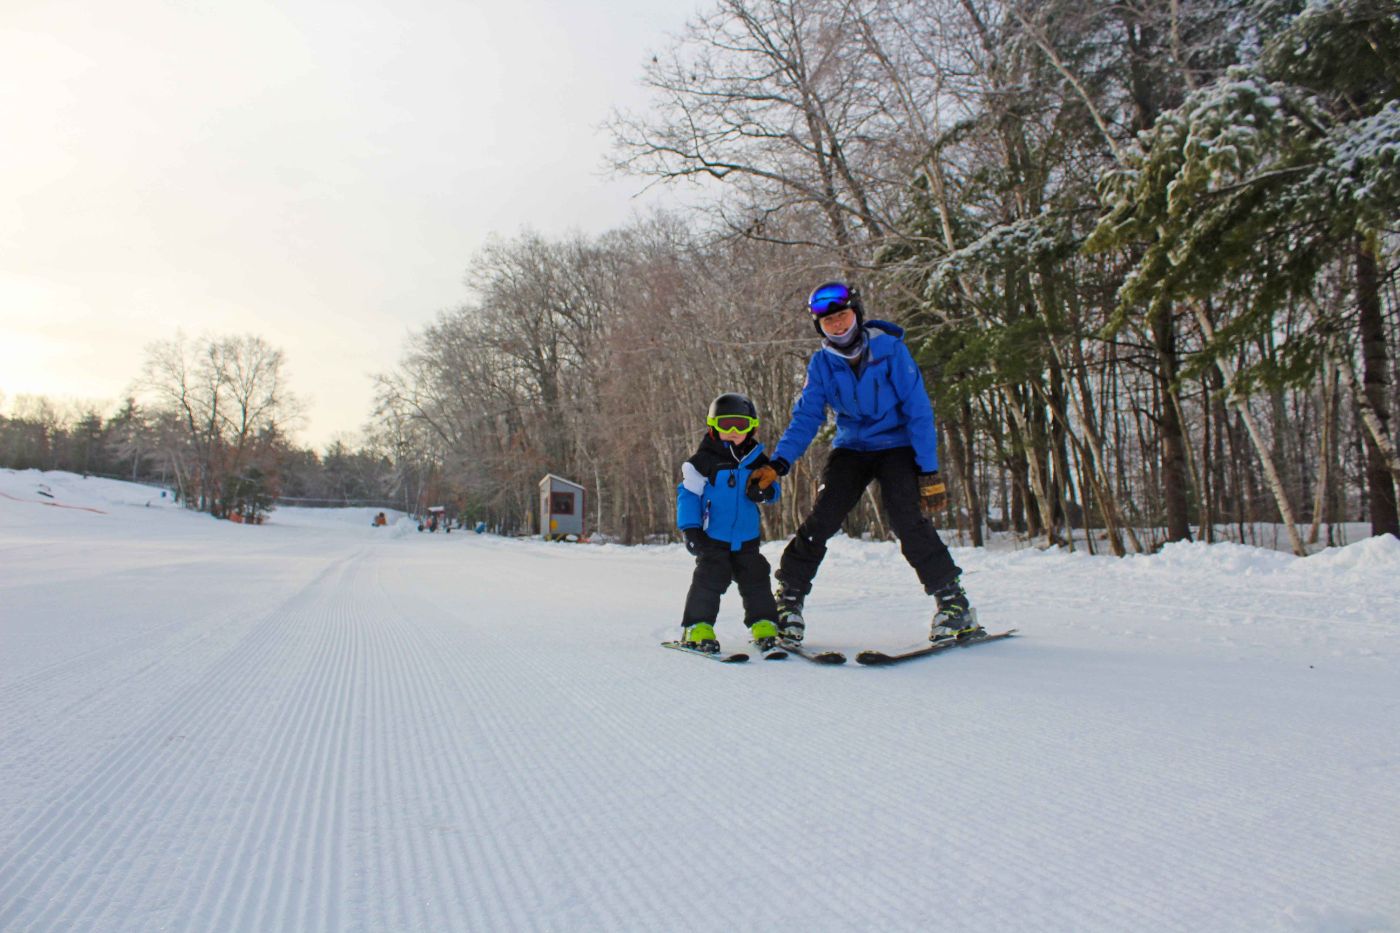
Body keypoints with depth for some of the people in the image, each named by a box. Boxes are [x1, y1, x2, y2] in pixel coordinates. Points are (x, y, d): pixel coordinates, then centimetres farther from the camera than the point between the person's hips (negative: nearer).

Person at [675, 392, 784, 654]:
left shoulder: (757, 461, 5)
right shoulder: (703, 460, -8)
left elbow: (774, 489, 14)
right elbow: (687, 493, -7)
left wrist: (766, 491, -12)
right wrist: (690, 528, -14)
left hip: (747, 537, 4)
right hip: (712, 537, -4)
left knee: (756, 578, 6)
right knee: (709, 578, -9)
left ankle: (763, 624, 17)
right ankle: (698, 626, 0)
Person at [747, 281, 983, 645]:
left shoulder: (890, 349, -14)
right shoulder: (821, 363, -5)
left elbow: (918, 411, -13)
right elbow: (806, 417, -6)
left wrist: (929, 472, -17)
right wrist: (778, 463, -22)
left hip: (896, 446, -3)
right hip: (850, 448, 3)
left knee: (909, 522, -21)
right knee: (820, 520, -14)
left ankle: (953, 602, -6)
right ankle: (789, 597, 0)